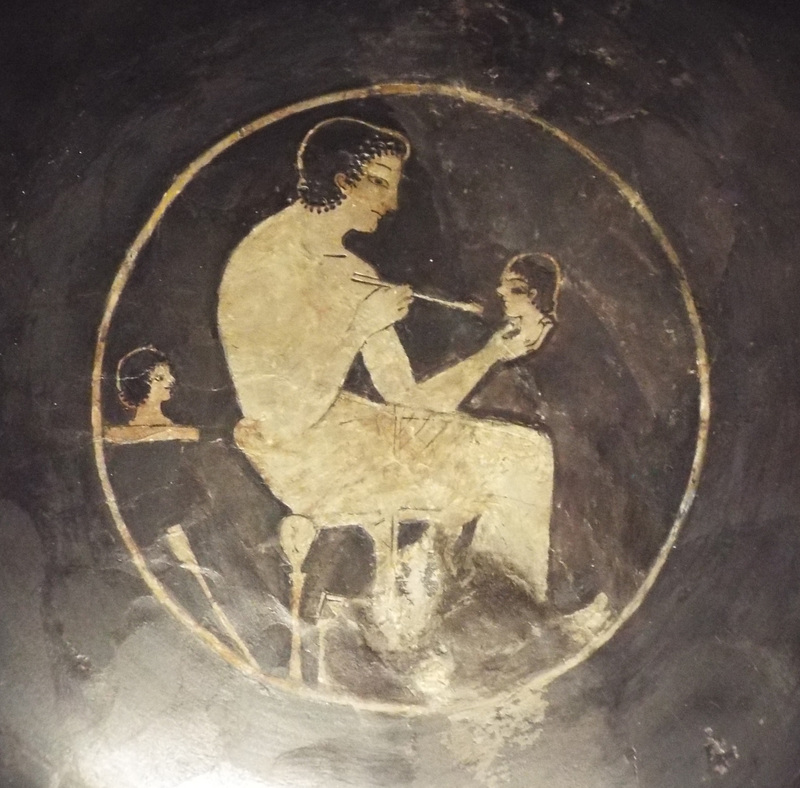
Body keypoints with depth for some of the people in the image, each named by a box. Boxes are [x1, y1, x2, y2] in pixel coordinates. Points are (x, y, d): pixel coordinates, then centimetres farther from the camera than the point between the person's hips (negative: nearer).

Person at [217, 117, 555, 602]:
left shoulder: (358, 274, 10)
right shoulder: (264, 262, -15)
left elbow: (406, 396, 5)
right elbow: (292, 416, -21)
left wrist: (494, 352, -3)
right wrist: (361, 328, -16)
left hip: (353, 427, 8)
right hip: (299, 455, -8)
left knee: (526, 452, -1)